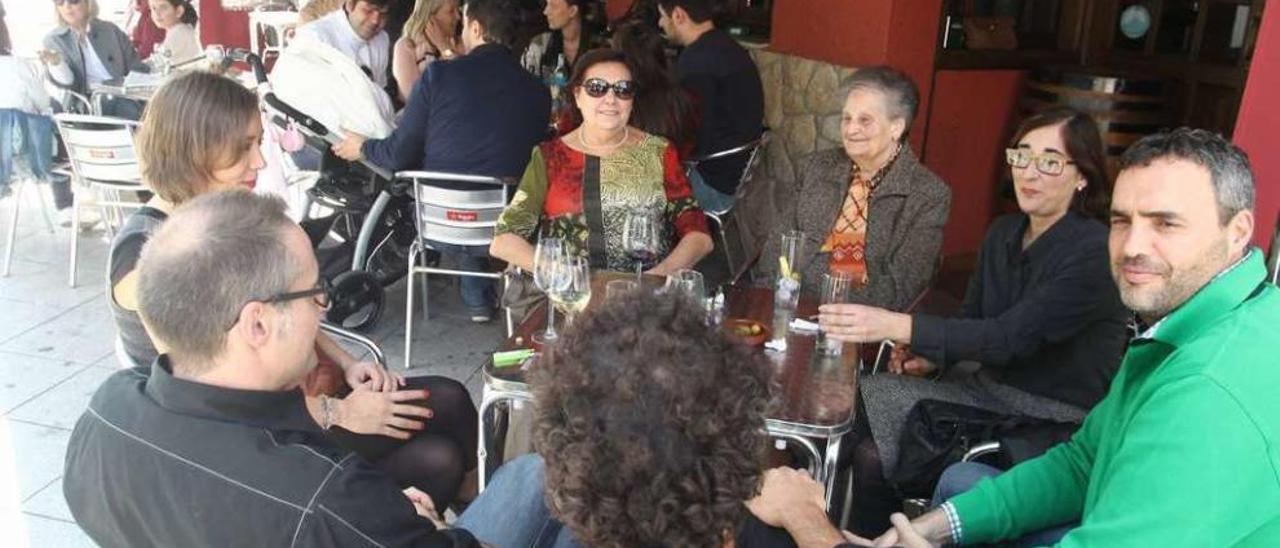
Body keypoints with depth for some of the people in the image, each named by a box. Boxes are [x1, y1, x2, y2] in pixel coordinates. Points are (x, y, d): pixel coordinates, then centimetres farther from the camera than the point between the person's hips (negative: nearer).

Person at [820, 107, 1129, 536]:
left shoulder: (1097, 253, -18)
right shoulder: (1003, 233, 6)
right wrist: (931, 356, -9)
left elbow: (1011, 336, -27)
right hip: (989, 384, 7)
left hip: (1053, 417, -7)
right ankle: (871, 540, 3)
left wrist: (897, 326, -34)